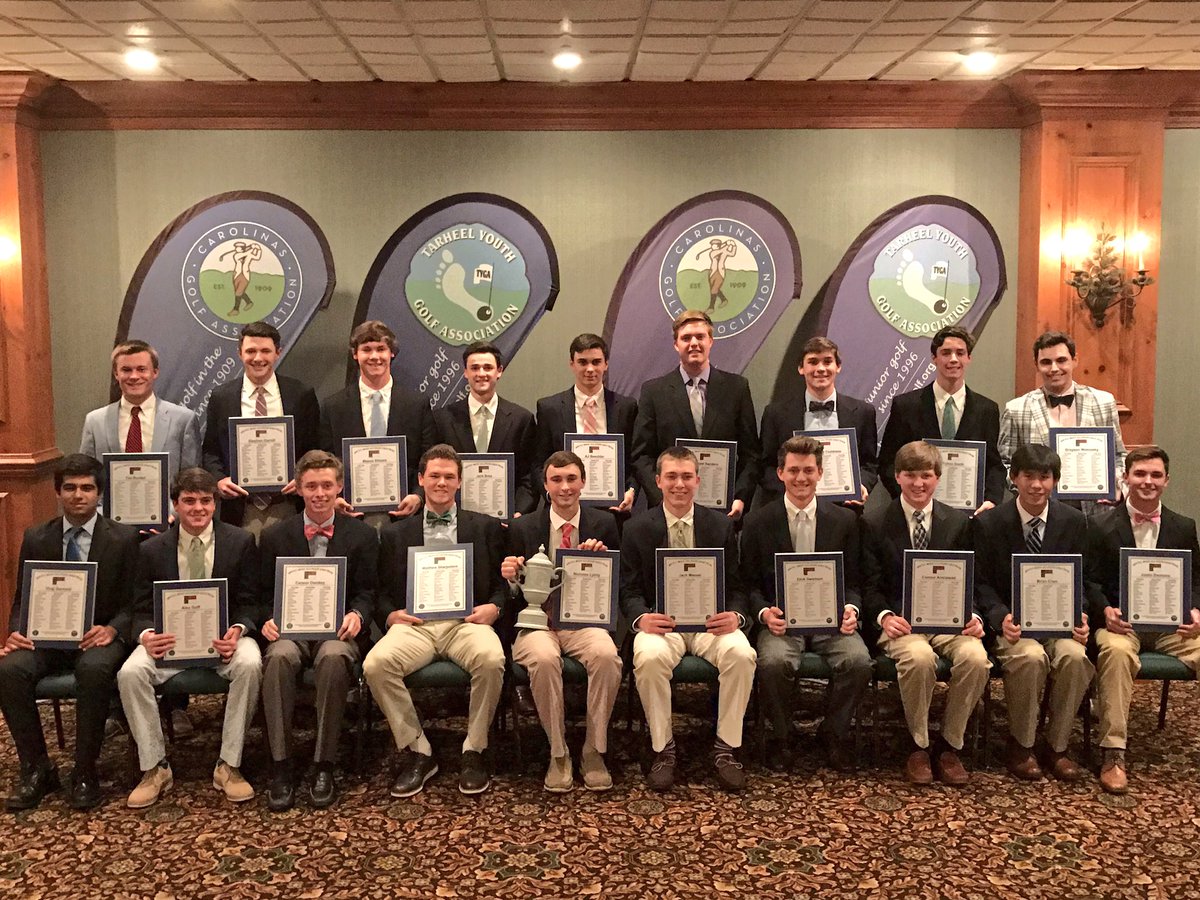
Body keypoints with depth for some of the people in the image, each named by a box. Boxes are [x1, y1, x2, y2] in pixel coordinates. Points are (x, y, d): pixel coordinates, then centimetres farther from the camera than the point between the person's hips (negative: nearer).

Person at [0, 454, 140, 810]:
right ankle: (36, 769, -11)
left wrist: (112, 630, -19)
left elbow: (132, 603, 2)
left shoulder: (123, 539, 1)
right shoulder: (36, 538, 9)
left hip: (98, 635, -3)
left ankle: (85, 772, -19)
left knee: (95, 669, -36)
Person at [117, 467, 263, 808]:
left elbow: (249, 603, 0)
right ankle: (154, 768, -10)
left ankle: (229, 766, -19)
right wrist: (146, 635, -21)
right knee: (130, 673, -26)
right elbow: (143, 610, 4)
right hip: (170, 638, 2)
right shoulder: (153, 549, 4)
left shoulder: (241, 542, 1)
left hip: (224, 635, -1)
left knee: (250, 665, -33)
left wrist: (238, 631, -23)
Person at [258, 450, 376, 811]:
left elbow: (366, 592, 8)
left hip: (337, 630, -1)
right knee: (279, 657, -35)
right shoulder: (276, 537, 13)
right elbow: (267, 593, 13)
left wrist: (357, 615, -14)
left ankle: (324, 766, -26)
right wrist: (269, 620, -10)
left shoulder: (362, 535, 10)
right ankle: (281, 764, -26)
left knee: (334, 657, -37)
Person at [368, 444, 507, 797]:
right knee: (376, 663, -30)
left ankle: (474, 752, -13)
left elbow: (503, 582, 14)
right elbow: (382, 592, 17)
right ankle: (416, 751, -12)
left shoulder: (486, 527, 18)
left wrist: (494, 607, -7)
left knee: (491, 659, -35)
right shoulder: (395, 534, 21)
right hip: (415, 623, 1)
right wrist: (390, 615, -4)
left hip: (466, 620, -1)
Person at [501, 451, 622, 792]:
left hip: (585, 622, 1)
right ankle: (558, 754, -15)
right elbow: (517, 593, 9)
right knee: (544, 659, -34)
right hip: (538, 623, 0)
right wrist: (511, 577, -14)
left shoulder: (604, 524, 8)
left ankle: (594, 751, -14)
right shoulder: (522, 528, 7)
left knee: (606, 656, -32)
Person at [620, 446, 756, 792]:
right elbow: (629, 590, 4)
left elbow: (736, 587, 8)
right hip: (661, 621, -1)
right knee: (649, 657, -34)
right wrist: (641, 618, -19)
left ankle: (726, 747, -11)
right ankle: (663, 748, -14)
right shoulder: (637, 528, 6)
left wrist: (736, 616, -15)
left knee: (742, 654, -30)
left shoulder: (721, 526, 9)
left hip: (712, 620, 1)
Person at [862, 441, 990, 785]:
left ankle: (949, 745, -7)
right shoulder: (874, 523, 5)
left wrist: (973, 616, -8)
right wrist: (884, 616, -17)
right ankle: (919, 745, -11)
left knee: (976, 658, -29)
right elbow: (871, 585, 2)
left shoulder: (958, 522, 12)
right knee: (919, 657, -35)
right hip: (901, 621, -2)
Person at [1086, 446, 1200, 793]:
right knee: (1115, 651, -37)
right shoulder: (1101, 526, 3)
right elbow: (1089, 582, 1)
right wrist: (1105, 611, -18)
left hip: (1171, 623, 3)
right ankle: (1113, 754, -33)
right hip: (1120, 622, -3)